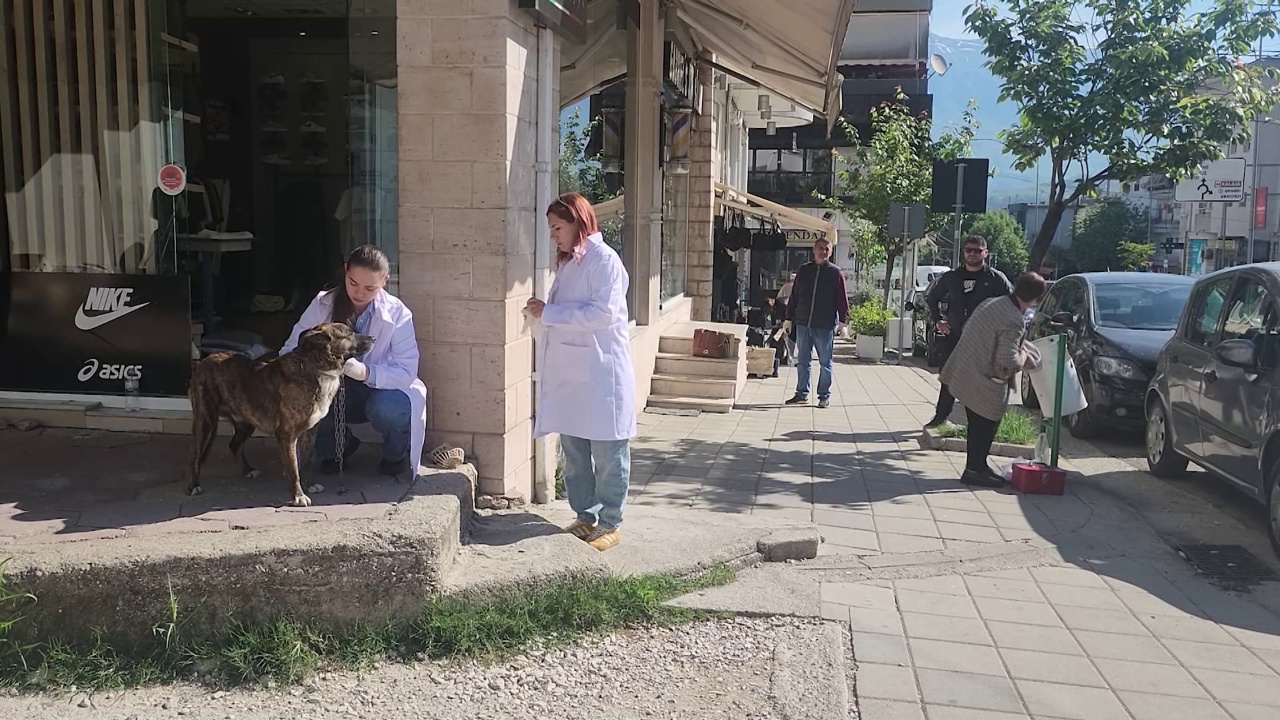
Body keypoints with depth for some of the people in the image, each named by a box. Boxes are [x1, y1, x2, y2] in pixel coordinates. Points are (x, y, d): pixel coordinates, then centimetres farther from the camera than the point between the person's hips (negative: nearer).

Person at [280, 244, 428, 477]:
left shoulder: (396, 313, -16)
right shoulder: (322, 304, -10)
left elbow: (406, 371, -21)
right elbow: (290, 351, -10)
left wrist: (366, 372, -40)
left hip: (382, 391, -2)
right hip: (337, 394, 2)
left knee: (387, 408, -37)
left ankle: (396, 453, 2)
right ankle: (336, 446, 4)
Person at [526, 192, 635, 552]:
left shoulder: (605, 259, -11)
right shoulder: (567, 262, 15)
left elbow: (603, 313, -21)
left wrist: (548, 313, -18)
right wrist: (543, 310, 4)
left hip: (601, 374, -8)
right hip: (569, 373, 9)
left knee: (607, 454, 2)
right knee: (574, 452, 14)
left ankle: (610, 523, 13)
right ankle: (586, 515, 26)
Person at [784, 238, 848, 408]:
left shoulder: (835, 273, 0)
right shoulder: (803, 270, 9)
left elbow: (842, 299, -2)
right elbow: (794, 296, 13)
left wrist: (843, 321, -10)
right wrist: (789, 318, 11)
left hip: (825, 326, -3)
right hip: (803, 324, 3)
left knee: (825, 362, 4)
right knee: (803, 361, 9)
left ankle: (824, 395, 12)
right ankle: (802, 393, 18)